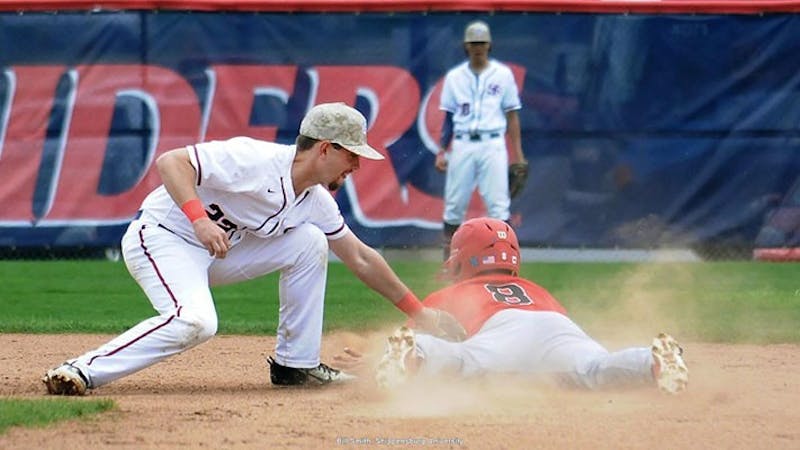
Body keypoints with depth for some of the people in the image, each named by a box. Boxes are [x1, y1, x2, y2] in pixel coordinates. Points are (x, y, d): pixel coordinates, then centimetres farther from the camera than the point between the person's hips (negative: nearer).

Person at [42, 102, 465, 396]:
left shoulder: (316, 201, 4)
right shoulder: (256, 160, -22)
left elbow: (361, 260, 15)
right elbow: (170, 161, -27)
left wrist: (418, 311, 14)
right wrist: (199, 218, -40)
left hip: (215, 251, 8)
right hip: (161, 238, -8)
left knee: (309, 243, 1)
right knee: (195, 321, -34)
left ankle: (296, 363, 7)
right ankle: (81, 371, -31)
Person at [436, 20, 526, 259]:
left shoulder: (503, 74, 5)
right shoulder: (454, 76, 8)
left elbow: (512, 115, 6)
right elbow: (449, 118, 11)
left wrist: (518, 154, 2)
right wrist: (441, 151, 3)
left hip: (493, 144, -1)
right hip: (462, 145, 1)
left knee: (498, 203, -7)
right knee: (454, 204, 2)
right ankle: (449, 262, 10)